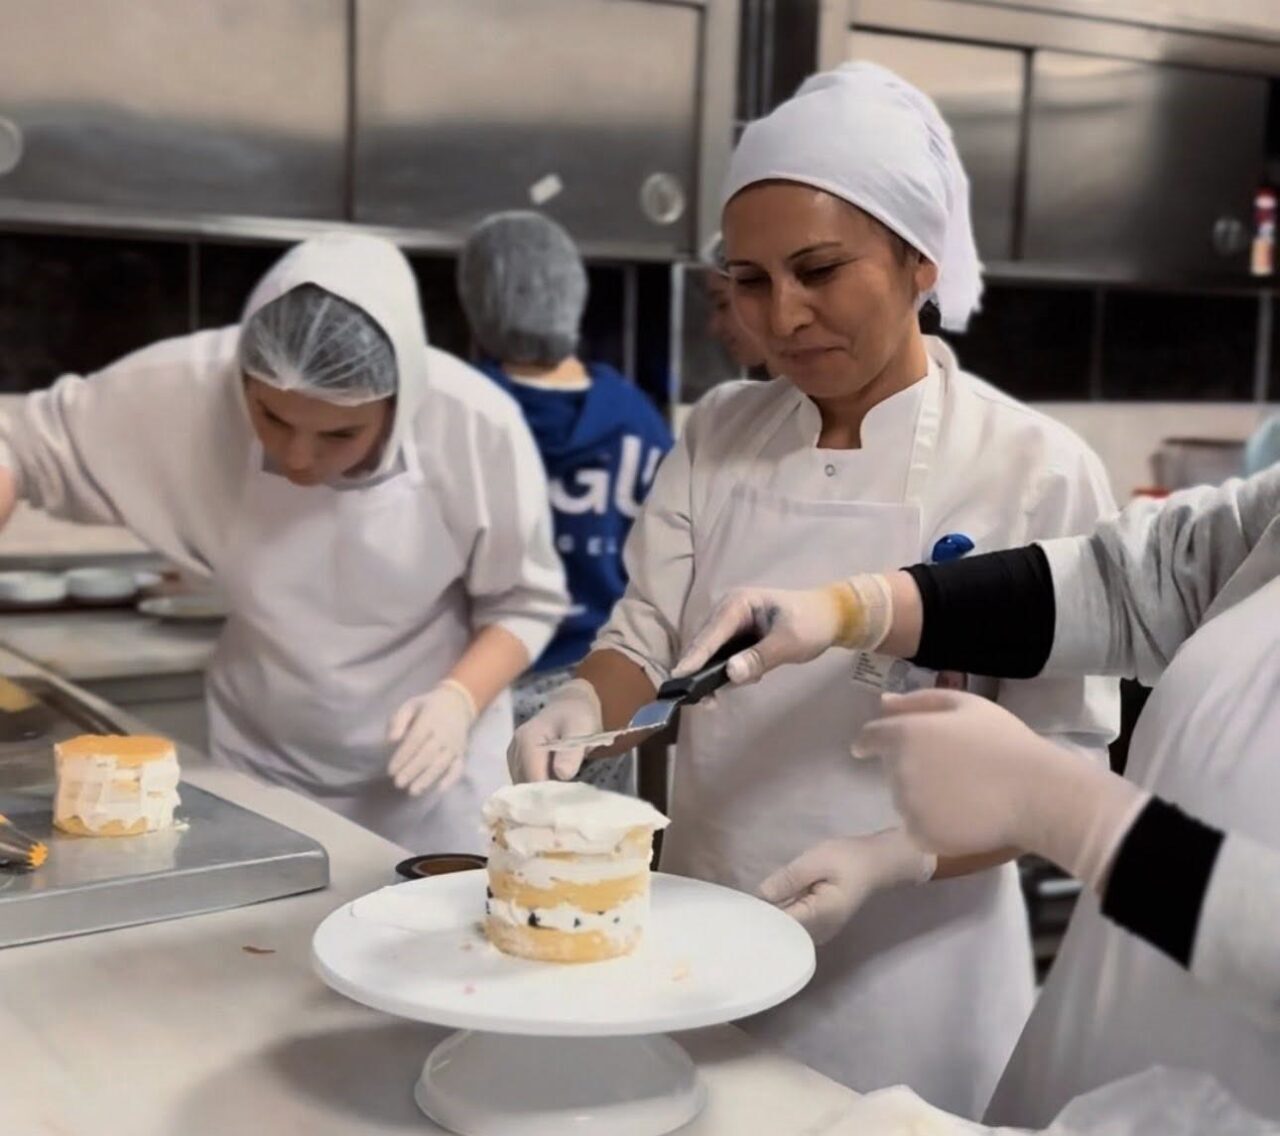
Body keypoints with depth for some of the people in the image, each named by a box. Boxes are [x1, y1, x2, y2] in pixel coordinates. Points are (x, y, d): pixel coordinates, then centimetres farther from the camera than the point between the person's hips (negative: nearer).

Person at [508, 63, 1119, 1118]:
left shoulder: (1037, 471, -14)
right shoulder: (719, 434, 0)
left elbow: (1062, 766, -11)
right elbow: (647, 638, 2)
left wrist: (887, 860, -26)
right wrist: (583, 706, -19)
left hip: (899, 969, -4)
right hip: (698, 939, 4)